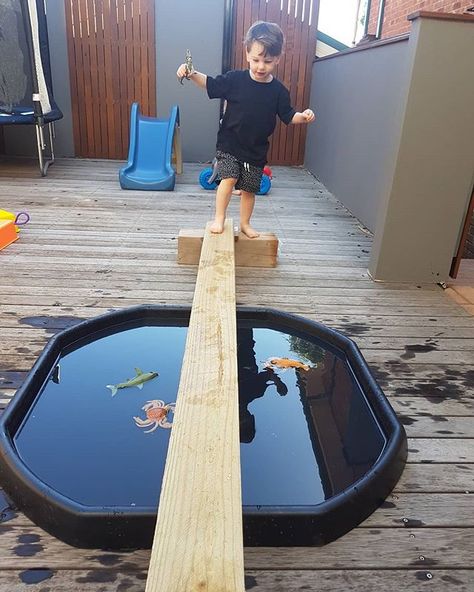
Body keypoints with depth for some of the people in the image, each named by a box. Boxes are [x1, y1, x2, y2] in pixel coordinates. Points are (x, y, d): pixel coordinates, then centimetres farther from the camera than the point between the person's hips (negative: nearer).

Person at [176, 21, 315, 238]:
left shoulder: (278, 91, -4)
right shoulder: (235, 79, -8)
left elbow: (288, 116, 4)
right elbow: (210, 84, 2)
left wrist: (303, 116, -16)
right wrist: (191, 74, -14)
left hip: (256, 150, 2)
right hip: (229, 144, -2)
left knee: (249, 188, 10)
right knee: (229, 179, -19)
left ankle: (245, 224, 27)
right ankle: (219, 219, -5)